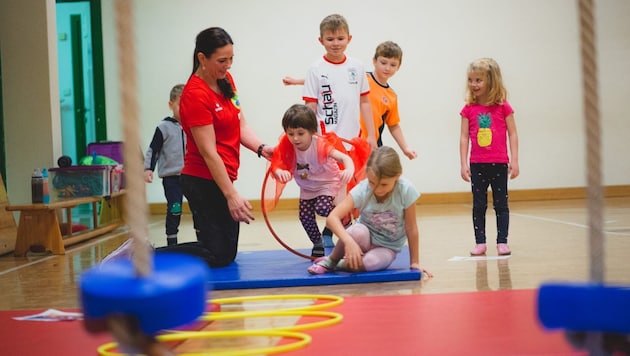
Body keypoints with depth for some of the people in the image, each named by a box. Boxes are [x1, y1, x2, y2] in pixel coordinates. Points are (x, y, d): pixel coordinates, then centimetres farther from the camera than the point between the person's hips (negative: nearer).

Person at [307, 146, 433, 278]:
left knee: (370, 262, -35)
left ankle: (342, 265, -4)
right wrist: (349, 241, -46)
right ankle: (331, 260, -8)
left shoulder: (406, 190, -24)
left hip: (387, 247, -1)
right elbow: (332, 217, -31)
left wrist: (414, 263, -9)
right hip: (365, 239, 1)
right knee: (358, 232, -35)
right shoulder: (362, 190, -22)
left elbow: (411, 229, -15)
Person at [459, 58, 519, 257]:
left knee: (501, 204, 5)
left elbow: (512, 134, -1)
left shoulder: (503, 107, -3)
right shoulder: (468, 110, 1)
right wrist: (463, 164, -4)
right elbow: (464, 137, 2)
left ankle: (502, 241, 10)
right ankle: (480, 242, 12)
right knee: (479, 206, 6)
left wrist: (514, 161, -6)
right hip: (477, 165, 1)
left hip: (499, 164, -1)